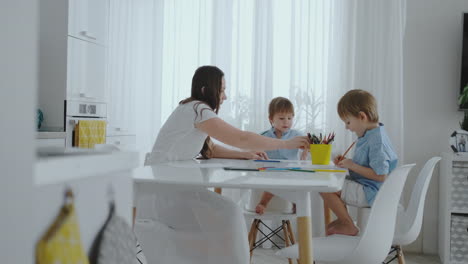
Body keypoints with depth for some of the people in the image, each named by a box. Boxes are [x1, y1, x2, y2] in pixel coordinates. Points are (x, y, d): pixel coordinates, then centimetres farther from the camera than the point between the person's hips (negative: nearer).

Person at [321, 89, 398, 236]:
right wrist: (347, 162, 4)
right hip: (366, 188, 11)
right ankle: (342, 218, 20)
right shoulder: (370, 135, 8)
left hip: (371, 192, -11)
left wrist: (352, 166, -20)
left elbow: (380, 175, -27)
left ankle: (348, 226, -4)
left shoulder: (376, 141, -23)